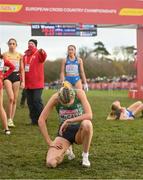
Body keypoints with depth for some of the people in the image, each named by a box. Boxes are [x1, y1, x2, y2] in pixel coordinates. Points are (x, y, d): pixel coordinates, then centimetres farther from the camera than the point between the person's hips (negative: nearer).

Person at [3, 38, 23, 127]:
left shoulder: (20, 55, 7)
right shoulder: (4, 54, 1)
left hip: (16, 76, 3)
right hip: (8, 76, -3)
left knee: (15, 100, 3)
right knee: (11, 98, -18)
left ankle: (12, 120, 11)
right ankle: (9, 119, -6)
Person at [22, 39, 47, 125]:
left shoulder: (38, 54, -3)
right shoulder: (25, 56, 14)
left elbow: (43, 58, -26)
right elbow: (22, 69, 16)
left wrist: (43, 52, -48)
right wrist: (22, 80, 9)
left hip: (37, 83, -6)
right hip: (28, 83, 6)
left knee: (37, 100, -11)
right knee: (30, 102, 7)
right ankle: (34, 120, 15)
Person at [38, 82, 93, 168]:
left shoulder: (80, 93, -18)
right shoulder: (55, 98, -16)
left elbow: (89, 115, -28)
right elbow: (41, 120, -14)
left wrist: (68, 121, -30)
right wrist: (50, 142, -15)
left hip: (79, 132, -1)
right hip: (64, 132, 1)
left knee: (87, 124, -39)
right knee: (51, 163, -21)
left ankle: (85, 155, -13)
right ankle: (66, 150, 16)